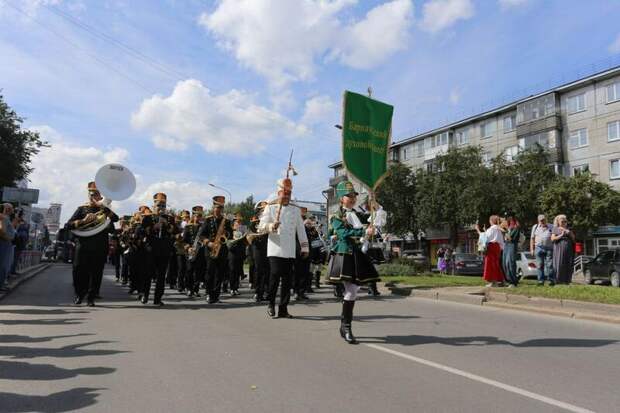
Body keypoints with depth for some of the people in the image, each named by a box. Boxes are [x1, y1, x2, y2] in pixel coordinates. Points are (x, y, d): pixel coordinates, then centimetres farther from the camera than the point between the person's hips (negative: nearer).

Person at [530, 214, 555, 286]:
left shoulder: (551, 227, 9)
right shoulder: (535, 227, 14)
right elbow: (532, 238, 13)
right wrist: (532, 249, 7)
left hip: (549, 248, -1)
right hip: (539, 248, 1)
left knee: (550, 265, -3)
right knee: (540, 265, 2)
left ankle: (551, 280, 4)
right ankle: (541, 280, 7)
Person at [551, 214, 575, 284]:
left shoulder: (568, 229, 19)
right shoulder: (555, 229, 9)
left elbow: (573, 238, 15)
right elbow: (552, 239, -2)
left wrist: (569, 233, -2)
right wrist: (561, 235, -13)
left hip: (568, 250, 4)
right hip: (559, 249, -4)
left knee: (568, 265, -2)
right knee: (559, 264, -9)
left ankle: (567, 280, 2)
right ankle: (558, 280, -7)